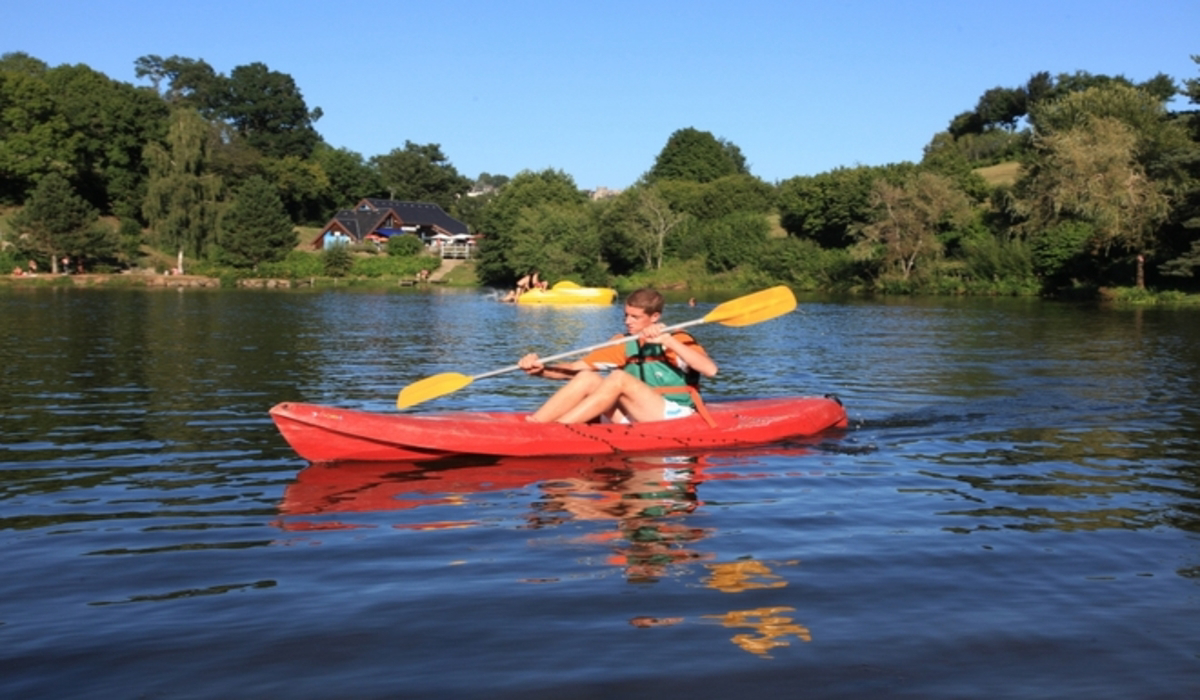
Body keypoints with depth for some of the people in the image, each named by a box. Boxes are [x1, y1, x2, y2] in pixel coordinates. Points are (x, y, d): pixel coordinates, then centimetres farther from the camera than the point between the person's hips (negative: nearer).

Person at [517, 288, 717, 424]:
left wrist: (667, 340, -26)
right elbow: (576, 367, 3)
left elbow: (710, 369, -23)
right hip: (637, 419, 5)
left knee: (619, 378, -25)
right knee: (587, 378, -13)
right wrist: (541, 370, -14)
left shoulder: (677, 340, -4)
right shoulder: (625, 346, 9)